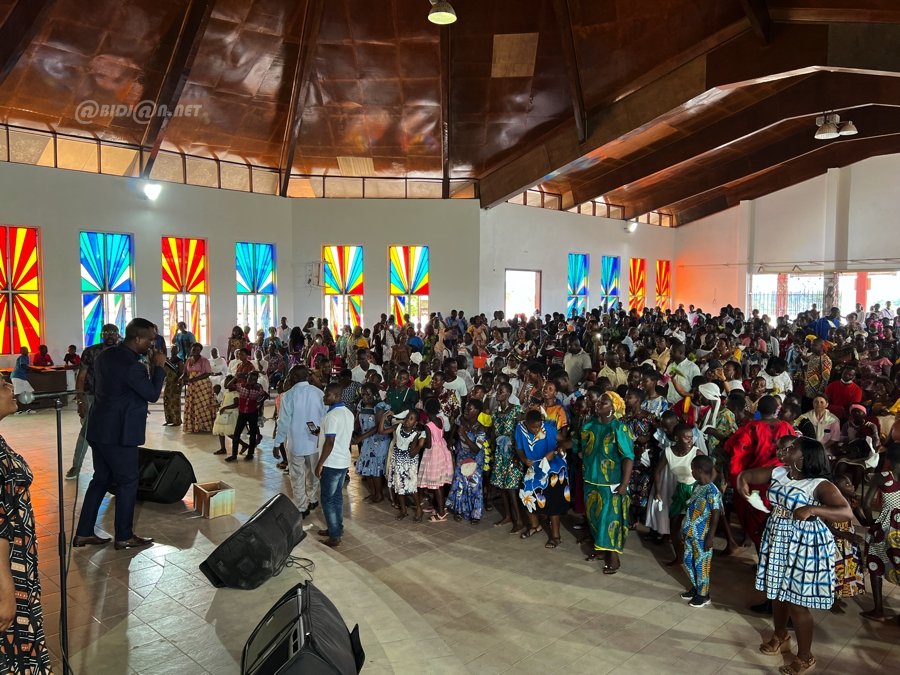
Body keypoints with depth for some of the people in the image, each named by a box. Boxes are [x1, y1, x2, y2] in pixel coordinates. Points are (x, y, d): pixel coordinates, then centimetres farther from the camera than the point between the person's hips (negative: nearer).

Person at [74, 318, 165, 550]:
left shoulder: (106, 355, 7)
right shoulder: (132, 365, -22)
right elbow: (153, 394, -14)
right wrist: (158, 366, -7)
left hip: (100, 429, 9)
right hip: (119, 433, -9)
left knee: (101, 479, 17)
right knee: (128, 482, 3)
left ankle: (84, 533, 22)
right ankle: (124, 536, 12)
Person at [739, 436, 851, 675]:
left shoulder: (820, 485, -21)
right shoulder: (777, 473, -2)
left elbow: (847, 512, -30)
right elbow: (746, 474, 8)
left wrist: (812, 509, -41)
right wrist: (742, 481, -15)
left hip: (804, 547, -7)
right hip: (777, 541, 7)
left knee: (797, 603, 4)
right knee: (777, 593, 22)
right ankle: (780, 638, 46)